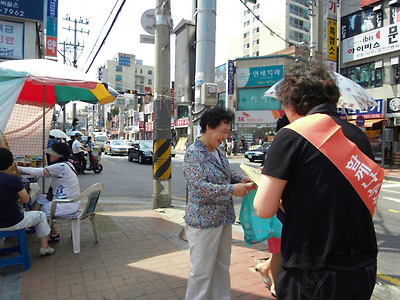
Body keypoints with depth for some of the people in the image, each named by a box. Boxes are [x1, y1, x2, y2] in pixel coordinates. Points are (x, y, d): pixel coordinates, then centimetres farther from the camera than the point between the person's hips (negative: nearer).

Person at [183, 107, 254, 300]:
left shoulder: (218, 151, 9)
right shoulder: (193, 153, -17)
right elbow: (199, 187, -26)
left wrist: (241, 179, 2)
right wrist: (232, 189, -28)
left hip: (224, 219, 8)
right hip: (203, 221, -8)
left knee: (222, 267, 21)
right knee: (202, 271, 6)